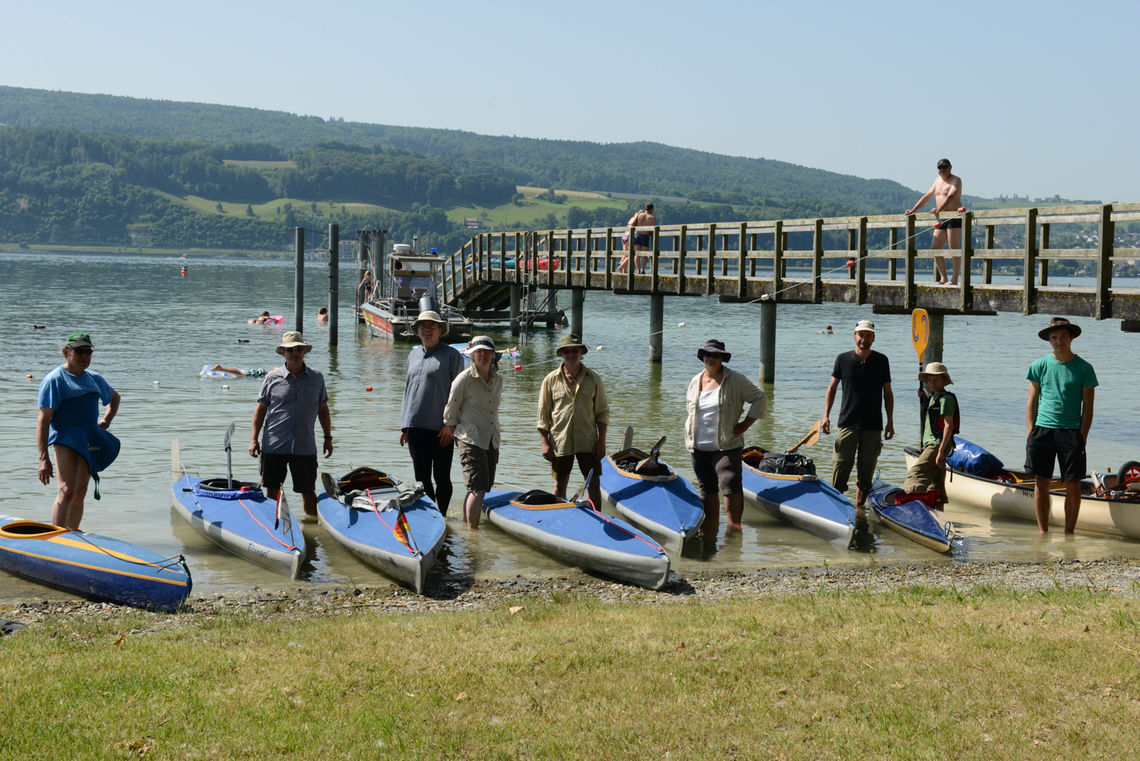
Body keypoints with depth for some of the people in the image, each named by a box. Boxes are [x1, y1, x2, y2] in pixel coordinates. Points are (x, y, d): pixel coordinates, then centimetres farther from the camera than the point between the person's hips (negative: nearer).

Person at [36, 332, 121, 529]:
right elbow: (43, 421, -11)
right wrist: (43, 459, -19)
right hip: (66, 438, -7)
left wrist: (106, 421, 15)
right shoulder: (54, 380, -6)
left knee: (80, 493, 8)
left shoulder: (94, 378, 16)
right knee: (66, 492, -19)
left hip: (90, 439, 7)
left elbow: (115, 397, 36)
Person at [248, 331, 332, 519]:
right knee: (271, 490, 4)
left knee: (308, 491, 6)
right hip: (274, 445, -1)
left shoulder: (316, 378, 8)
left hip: (305, 447, 1)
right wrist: (253, 439, -2)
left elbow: (323, 409, 15)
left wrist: (328, 437, 11)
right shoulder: (272, 377, 2)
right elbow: (260, 409, 4)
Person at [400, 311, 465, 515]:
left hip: (441, 428, -5)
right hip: (416, 427, 5)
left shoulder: (452, 356, -2)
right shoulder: (413, 355, 16)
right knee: (422, 477, 8)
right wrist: (404, 425, 13)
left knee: (441, 477, 2)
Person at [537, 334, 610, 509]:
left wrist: (601, 442, -2)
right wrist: (545, 443, -3)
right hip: (560, 442, 0)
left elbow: (602, 413, 5)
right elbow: (543, 415, 3)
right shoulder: (551, 380, 0)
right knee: (560, 484, 9)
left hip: (588, 441, 0)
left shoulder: (593, 379, 2)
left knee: (593, 484, 2)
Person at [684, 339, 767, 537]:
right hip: (699, 447, 5)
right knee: (706, 489, 10)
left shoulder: (735, 380, -3)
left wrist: (745, 424, -5)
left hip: (726, 446, -5)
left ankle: (734, 524, -13)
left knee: (730, 485, -16)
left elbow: (760, 398, -1)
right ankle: (710, 526, 18)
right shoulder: (695, 381, 11)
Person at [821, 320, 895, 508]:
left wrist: (890, 421, 4)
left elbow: (887, 393, 10)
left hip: (873, 426, 1)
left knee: (866, 472, 5)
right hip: (847, 423, -1)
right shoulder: (843, 359, 3)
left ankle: (859, 509, 14)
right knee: (840, 467, -6)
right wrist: (826, 416, 0)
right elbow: (832, 388, 9)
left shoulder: (881, 361, 6)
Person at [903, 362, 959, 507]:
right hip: (930, 445, 10)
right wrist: (924, 399, 20)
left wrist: (941, 451, -23)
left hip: (937, 445, -10)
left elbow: (949, 426, -17)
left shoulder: (946, 399, -11)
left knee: (914, 475, -20)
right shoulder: (932, 397, 18)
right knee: (936, 485, 11)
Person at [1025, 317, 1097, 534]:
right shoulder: (1040, 366, 6)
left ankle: (1069, 534, 8)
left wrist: (1082, 436, -5)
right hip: (1042, 430, 1)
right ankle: (1043, 532, 13)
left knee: (1073, 485, -1)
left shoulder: (1084, 369, 3)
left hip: (1071, 432, -1)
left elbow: (1088, 407, 3)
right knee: (1041, 483, 2)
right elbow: (1032, 402, 10)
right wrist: (1030, 434, 2)